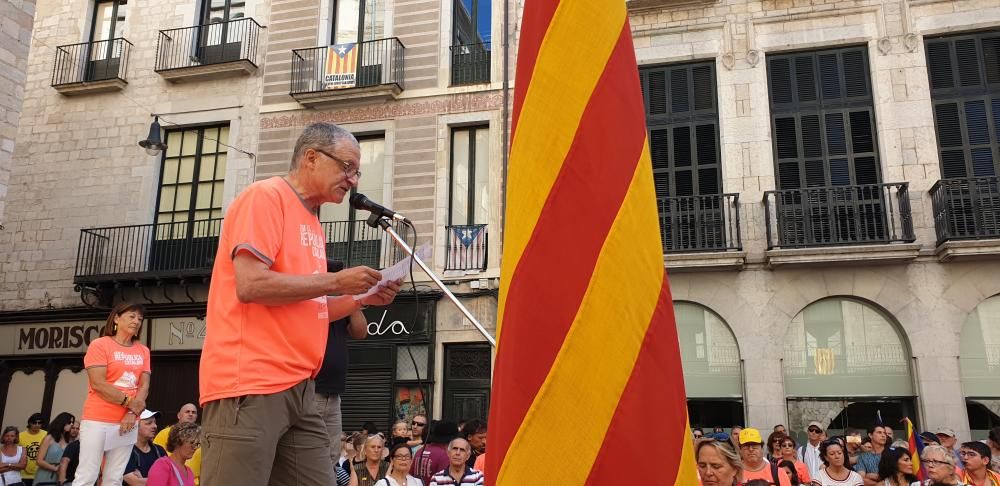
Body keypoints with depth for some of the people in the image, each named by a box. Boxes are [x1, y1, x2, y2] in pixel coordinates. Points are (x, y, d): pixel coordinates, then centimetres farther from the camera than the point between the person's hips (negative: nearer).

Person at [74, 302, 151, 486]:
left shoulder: (143, 351, 12)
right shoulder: (100, 345, -2)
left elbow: (144, 386, 5)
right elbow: (98, 384, -11)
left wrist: (133, 413, -11)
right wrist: (129, 402, -10)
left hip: (127, 421, 5)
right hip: (98, 420, -4)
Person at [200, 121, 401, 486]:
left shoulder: (312, 223, 19)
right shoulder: (265, 197, -5)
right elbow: (251, 285, -18)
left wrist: (363, 299, 11)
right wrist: (336, 281, -12)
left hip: (298, 388, 8)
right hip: (249, 386, -8)